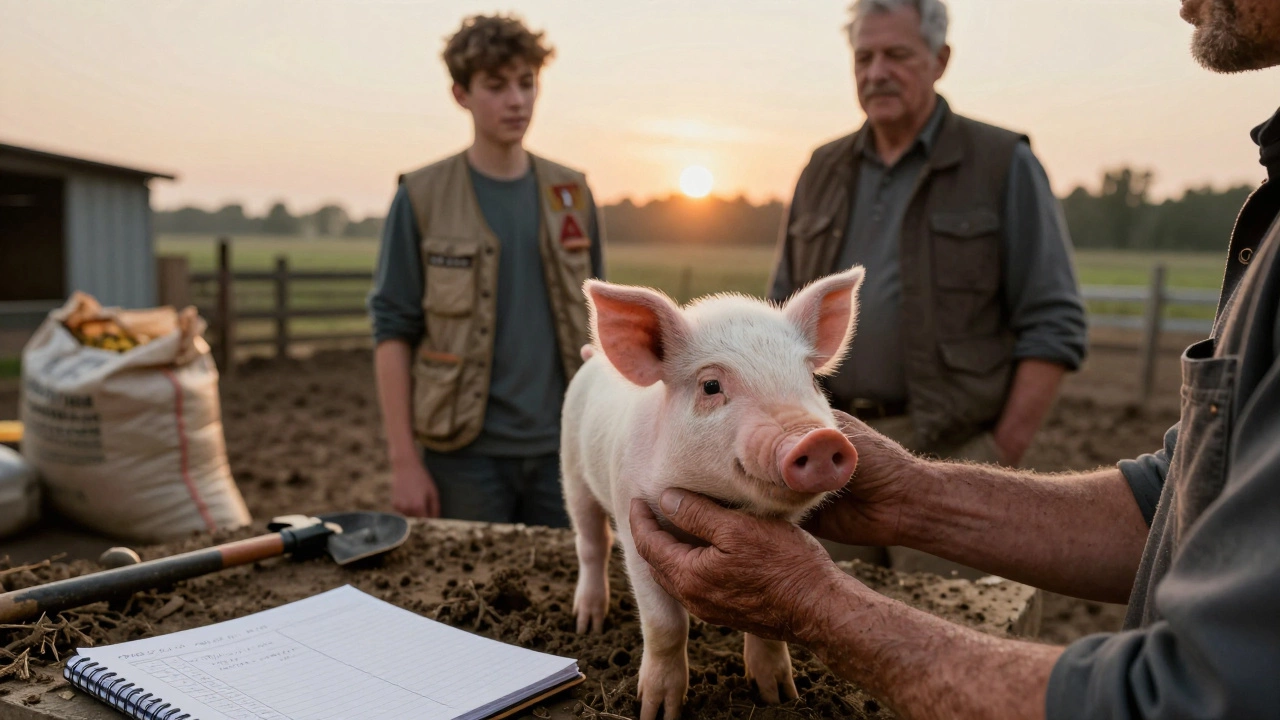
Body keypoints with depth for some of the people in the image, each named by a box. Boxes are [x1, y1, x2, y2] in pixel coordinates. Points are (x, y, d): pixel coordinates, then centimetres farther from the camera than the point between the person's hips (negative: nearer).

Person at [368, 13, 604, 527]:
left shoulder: (571, 195, 7)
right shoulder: (422, 198, -3)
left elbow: (594, 323, 11)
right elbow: (393, 331, -4)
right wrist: (403, 460, -8)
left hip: (560, 448, 3)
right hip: (466, 452, -3)